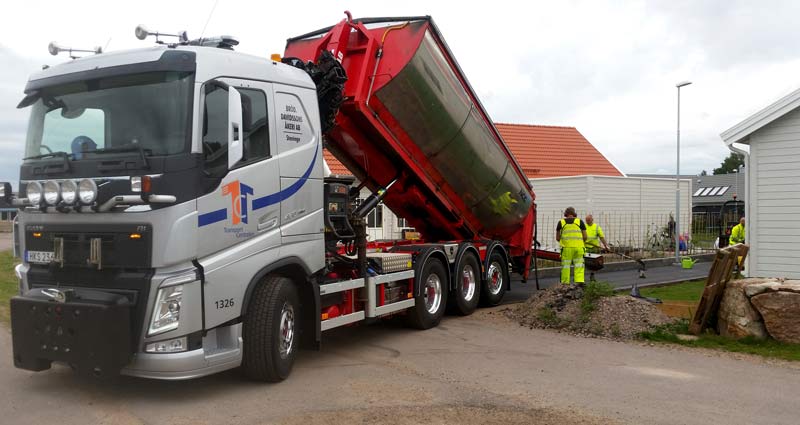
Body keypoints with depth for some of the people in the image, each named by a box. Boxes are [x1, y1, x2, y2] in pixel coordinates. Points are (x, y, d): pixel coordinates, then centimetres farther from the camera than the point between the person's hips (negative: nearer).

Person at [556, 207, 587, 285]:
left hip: (566, 247, 0)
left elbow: (557, 238, 11)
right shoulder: (580, 221, 8)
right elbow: (585, 237, 7)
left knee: (566, 265, 5)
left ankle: (565, 283, 4)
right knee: (579, 265, 6)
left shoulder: (561, 222, 9)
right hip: (579, 247, 0)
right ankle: (579, 281, -7)